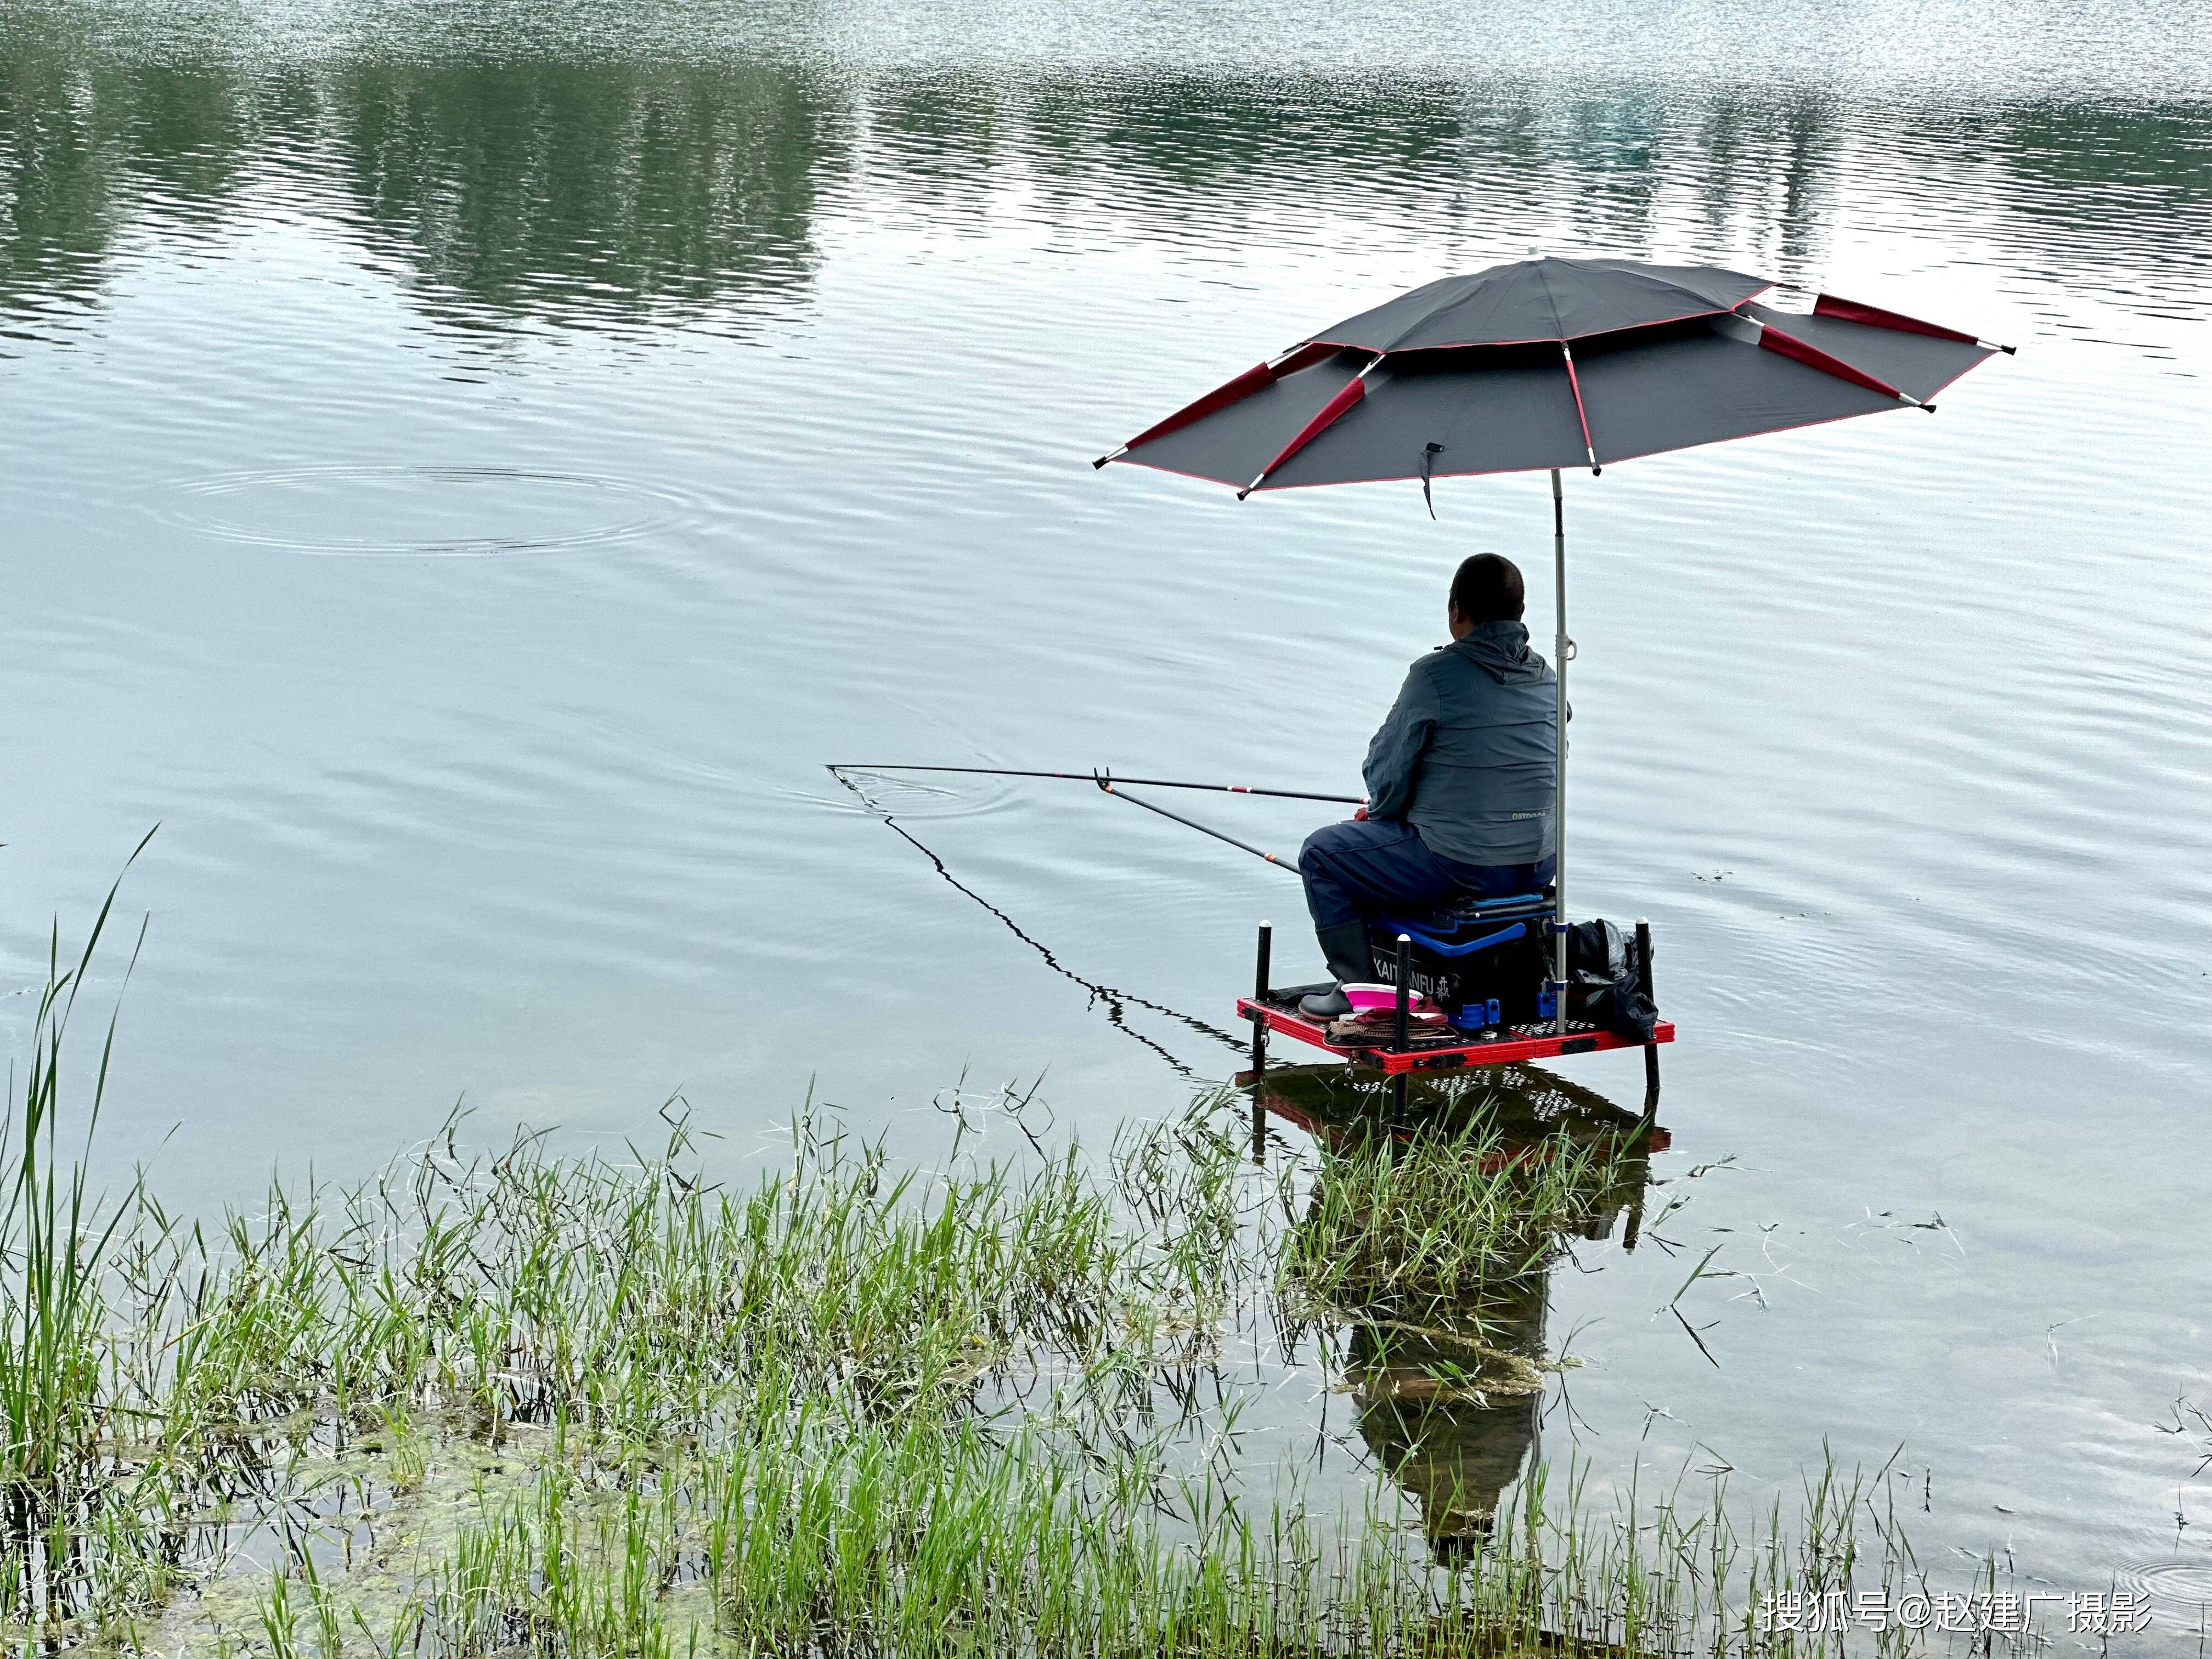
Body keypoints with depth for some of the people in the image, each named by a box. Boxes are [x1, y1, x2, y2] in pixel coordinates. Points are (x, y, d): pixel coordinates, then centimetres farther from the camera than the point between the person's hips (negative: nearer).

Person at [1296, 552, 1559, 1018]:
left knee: (1322, 854, 13)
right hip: (1538, 866, 7)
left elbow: (1387, 770, -9)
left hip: (1459, 865, -7)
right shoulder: (1547, 679, 6)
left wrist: (1382, 810, 16)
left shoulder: (1435, 674, -15)